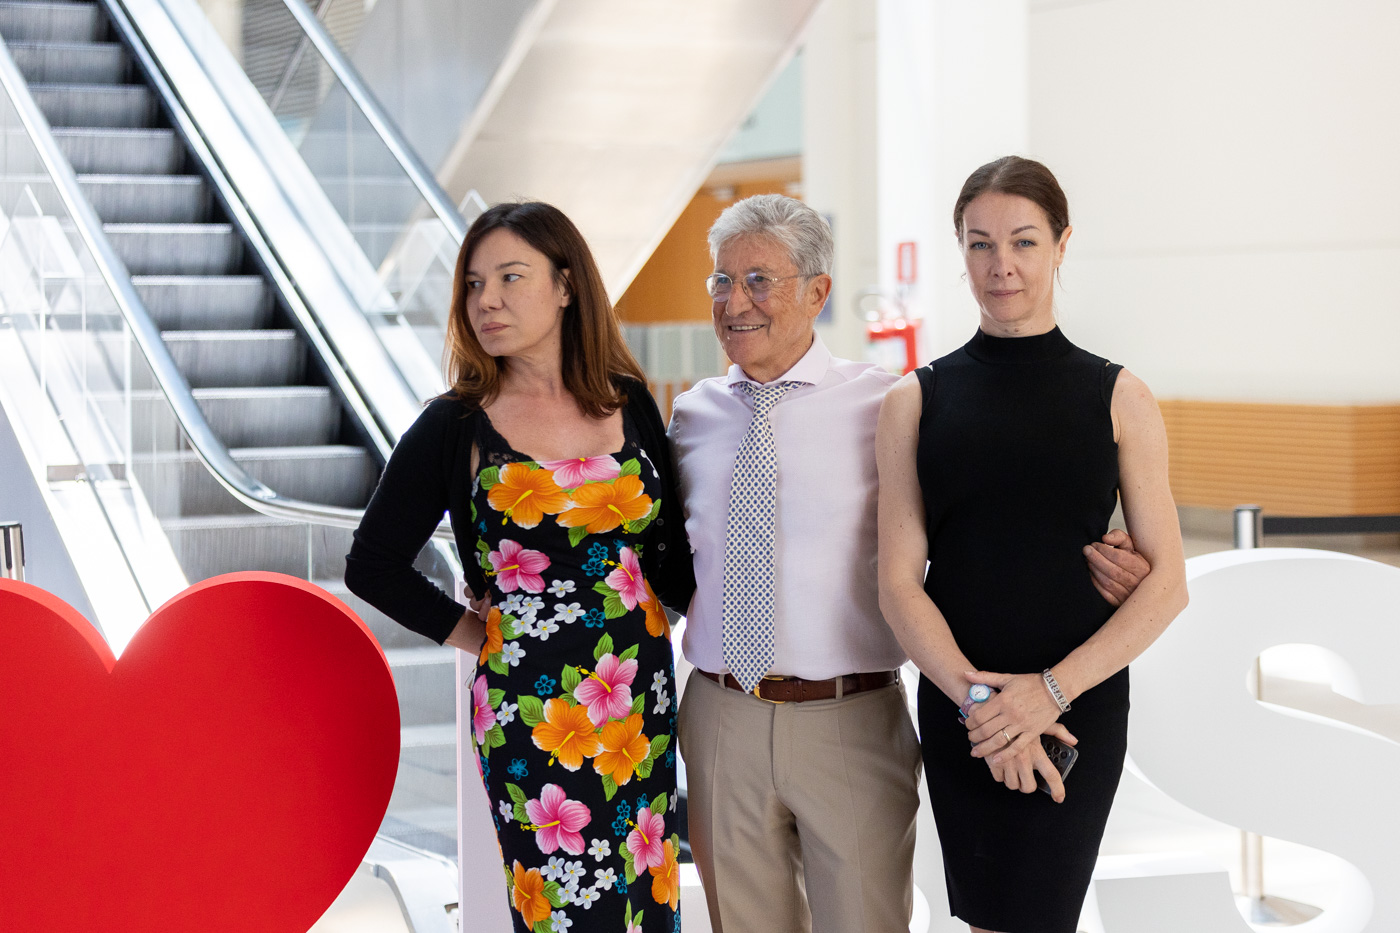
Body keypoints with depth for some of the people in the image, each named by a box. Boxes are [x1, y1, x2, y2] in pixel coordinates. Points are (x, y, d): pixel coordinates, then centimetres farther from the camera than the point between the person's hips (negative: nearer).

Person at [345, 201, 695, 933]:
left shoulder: (631, 405, 6)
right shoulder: (456, 427, -1)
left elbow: (670, 556, 11)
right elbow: (373, 564, 4)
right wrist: (467, 632, 1)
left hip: (644, 703, 3)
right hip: (530, 708, -3)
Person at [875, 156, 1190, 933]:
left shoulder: (1118, 399, 3)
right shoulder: (915, 401, 5)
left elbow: (1166, 582, -1)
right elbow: (899, 582, 1)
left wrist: (1051, 690, -12)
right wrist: (974, 696, -14)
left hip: (1079, 704, -2)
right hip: (956, 710, 2)